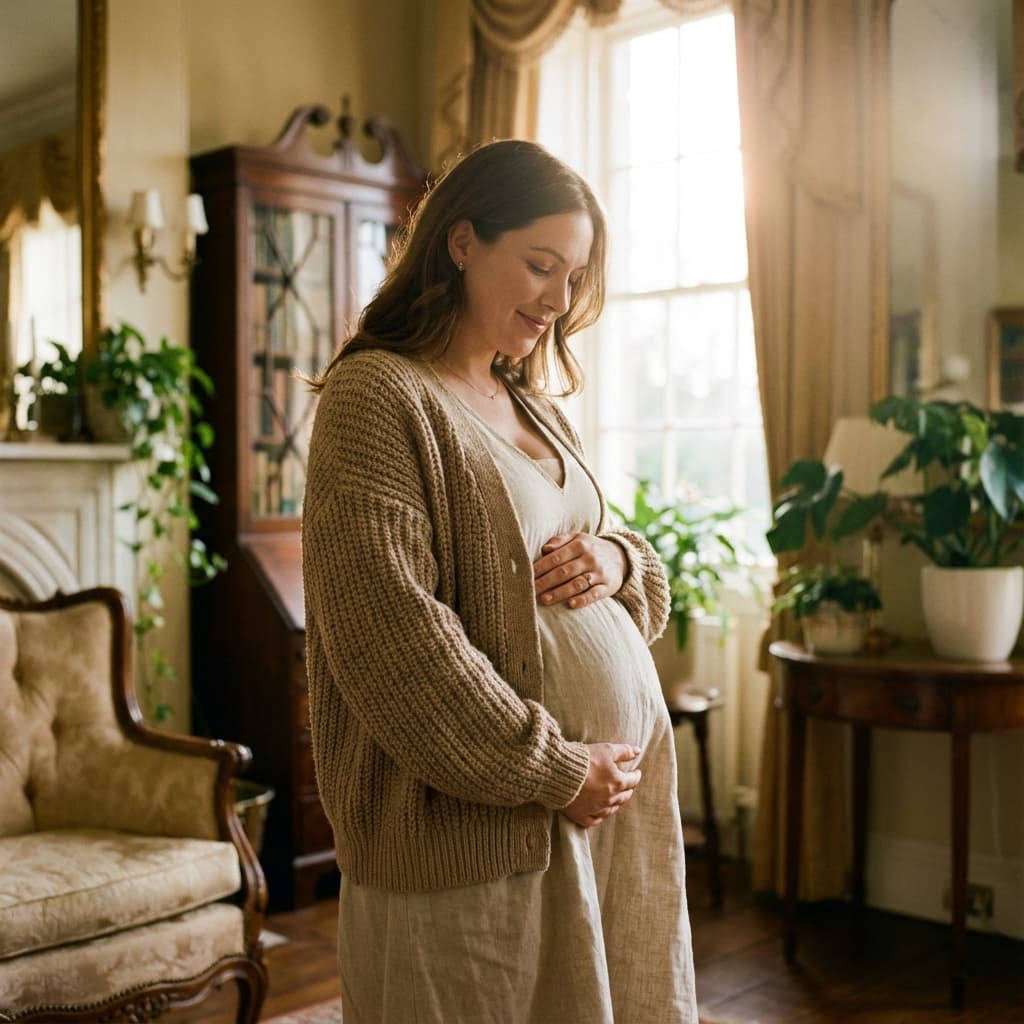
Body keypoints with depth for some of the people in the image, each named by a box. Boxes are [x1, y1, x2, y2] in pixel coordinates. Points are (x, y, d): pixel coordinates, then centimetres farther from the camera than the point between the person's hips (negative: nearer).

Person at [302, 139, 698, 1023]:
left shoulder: (536, 407, 15)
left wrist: (618, 559, -4)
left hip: (615, 795, 8)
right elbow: (390, 635, -20)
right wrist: (555, 772, -16)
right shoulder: (378, 393, -10)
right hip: (478, 834, -7)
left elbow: (647, 585, 20)